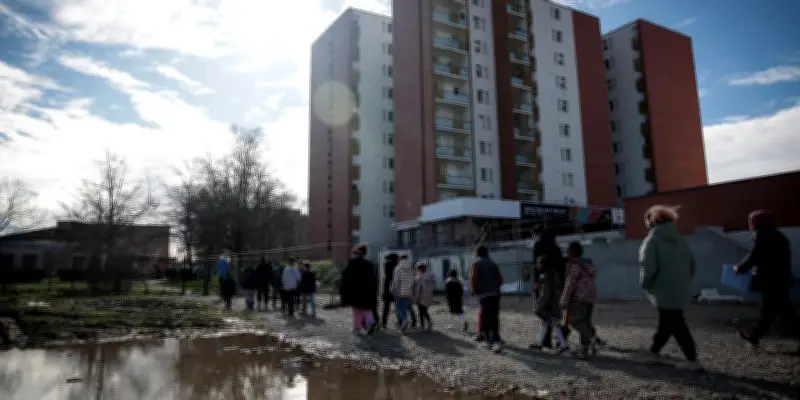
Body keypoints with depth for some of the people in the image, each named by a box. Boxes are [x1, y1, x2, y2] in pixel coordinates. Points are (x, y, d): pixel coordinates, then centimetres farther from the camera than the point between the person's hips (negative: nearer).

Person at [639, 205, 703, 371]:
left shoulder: (652, 240, -13)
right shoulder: (679, 239, 10)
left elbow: (648, 266, -22)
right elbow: (691, 264, 14)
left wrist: (645, 284, -6)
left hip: (665, 292, -8)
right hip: (681, 291, 8)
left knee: (677, 326, 1)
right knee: (667, 323, 17)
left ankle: (692, 361, 4)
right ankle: (654, 351, 30)